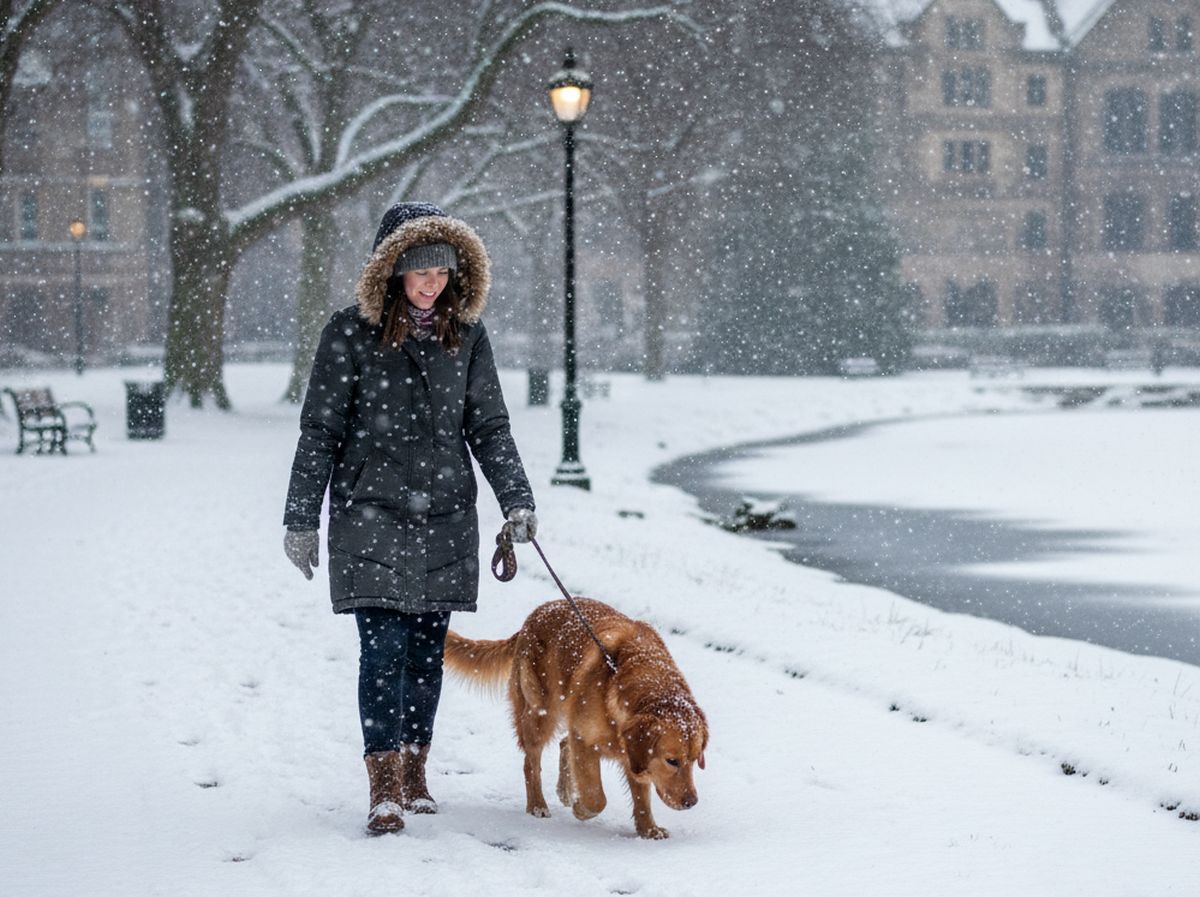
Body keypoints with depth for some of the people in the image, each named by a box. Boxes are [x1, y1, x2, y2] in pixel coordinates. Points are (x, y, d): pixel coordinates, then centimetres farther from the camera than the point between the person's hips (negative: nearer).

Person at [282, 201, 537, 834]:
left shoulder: (465, 336, 5)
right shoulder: (351, 334, -5)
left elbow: (488, 427, 9)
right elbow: (320, 432, -1)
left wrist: (516, 500, -3)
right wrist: (301, 520, -2)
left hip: (445, 517, 3)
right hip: (371, 513, -3)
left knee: (426, 648, 8)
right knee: (383, 647, -11)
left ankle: (414, 771, 22)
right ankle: (384, 788, -10)